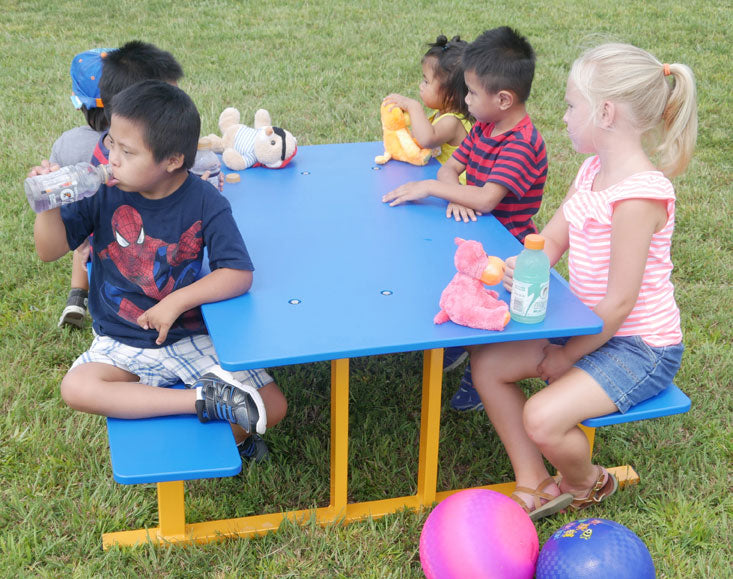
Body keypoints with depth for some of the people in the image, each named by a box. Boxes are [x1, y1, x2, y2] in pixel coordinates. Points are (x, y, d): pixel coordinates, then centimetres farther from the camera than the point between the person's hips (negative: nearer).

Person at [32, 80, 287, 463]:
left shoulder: (204, 203, -13)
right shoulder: (103, 192, -8)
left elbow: (239, 274, -18)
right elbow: (50, 250, -3)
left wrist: (178, 301, -25)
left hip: (191, 338, -1)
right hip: (121, 342, 2)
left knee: (272, 406, -17)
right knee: (76, 388, -31)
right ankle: (204, 400, -26)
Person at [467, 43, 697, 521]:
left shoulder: (639, 195, -27)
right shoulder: (594, 170, 3)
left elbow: (619, 302, -24)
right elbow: (552, 239, 8)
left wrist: (566, 357, -13)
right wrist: (524, 265, -15)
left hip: (640, 350, -9)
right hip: (591, 329, 9)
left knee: (543, 420, -25)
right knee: (488, 364, 2)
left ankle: (587, 484, 11)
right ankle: (534, 488, 11)